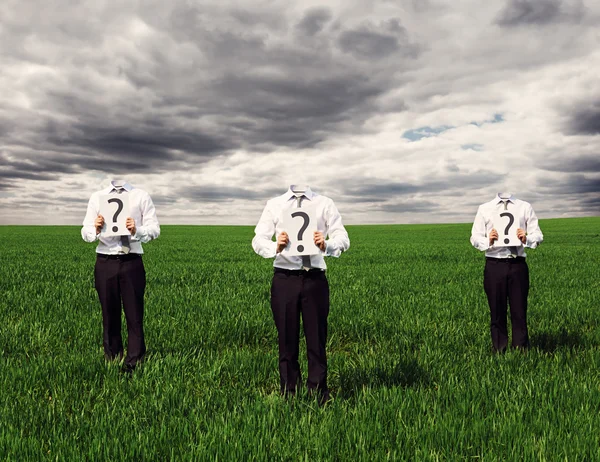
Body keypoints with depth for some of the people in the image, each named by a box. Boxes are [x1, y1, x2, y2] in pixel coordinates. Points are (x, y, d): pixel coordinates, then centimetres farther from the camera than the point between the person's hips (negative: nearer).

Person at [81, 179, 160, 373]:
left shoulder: (141, 196, 2)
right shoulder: (97, 197, 8)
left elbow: (154, 228, -4)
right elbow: (85, 232, 4)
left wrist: (137, 230, -24)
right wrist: (95, 229, -19)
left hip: (132, 263, -2)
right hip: (105, 263, 2)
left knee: (134, 315, 1)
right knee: (109, 315, 12)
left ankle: (134, 363, 10)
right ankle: (111, 361, 25)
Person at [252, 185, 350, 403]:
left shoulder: (325, 204, 4)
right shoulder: (274, 204, 7)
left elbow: (342, 238, -5)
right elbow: (258, 240, -1)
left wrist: (327, 245, -27)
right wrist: (275, 247, -23)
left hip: (315, 279, -1)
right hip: (284, 278, 1)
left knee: (317, 339, 4)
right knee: (287, 339, 10)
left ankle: (318, 393, 18)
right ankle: (287, 392, 24)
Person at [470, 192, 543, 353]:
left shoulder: (525, 207, 7)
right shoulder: (484, 208, 7)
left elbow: (538, 235, 5)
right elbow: (475, 237, 5)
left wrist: (527, 239, -17)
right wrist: (488, 241, -17)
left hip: (518, 264, 0)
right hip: (494, 265, 0)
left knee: (519, 311, 4)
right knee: (497, 312, 8)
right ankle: (498, 351, 20)